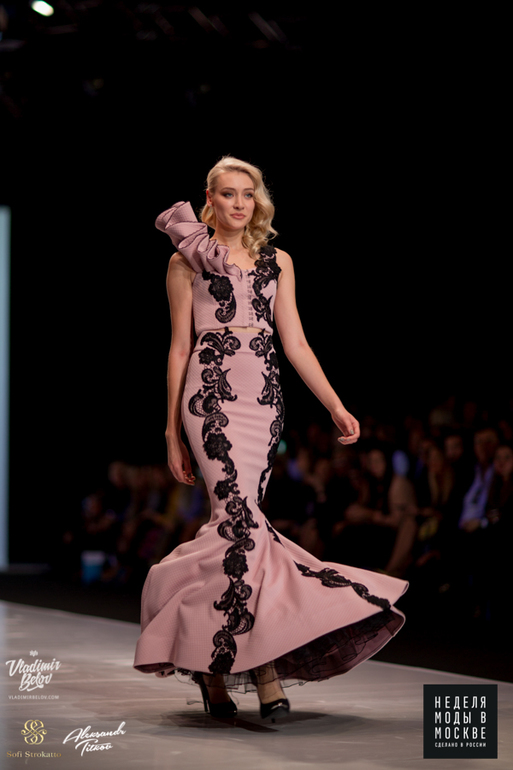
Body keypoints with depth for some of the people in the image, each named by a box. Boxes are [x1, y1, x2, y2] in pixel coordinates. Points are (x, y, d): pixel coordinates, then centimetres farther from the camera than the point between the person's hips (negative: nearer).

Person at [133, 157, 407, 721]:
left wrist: (335, 405, 4)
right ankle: (267, 665, -17)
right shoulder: (187, 261, 8)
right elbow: (179, 349, 7)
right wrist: (173, 431, 5)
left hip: (265, 399, 4)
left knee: (233, 521, -1)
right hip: (212, 395, -3)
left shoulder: (277, 263, 16)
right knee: (242, 520, -17)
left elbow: (295, 344, 14)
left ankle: (212, 661, 8)